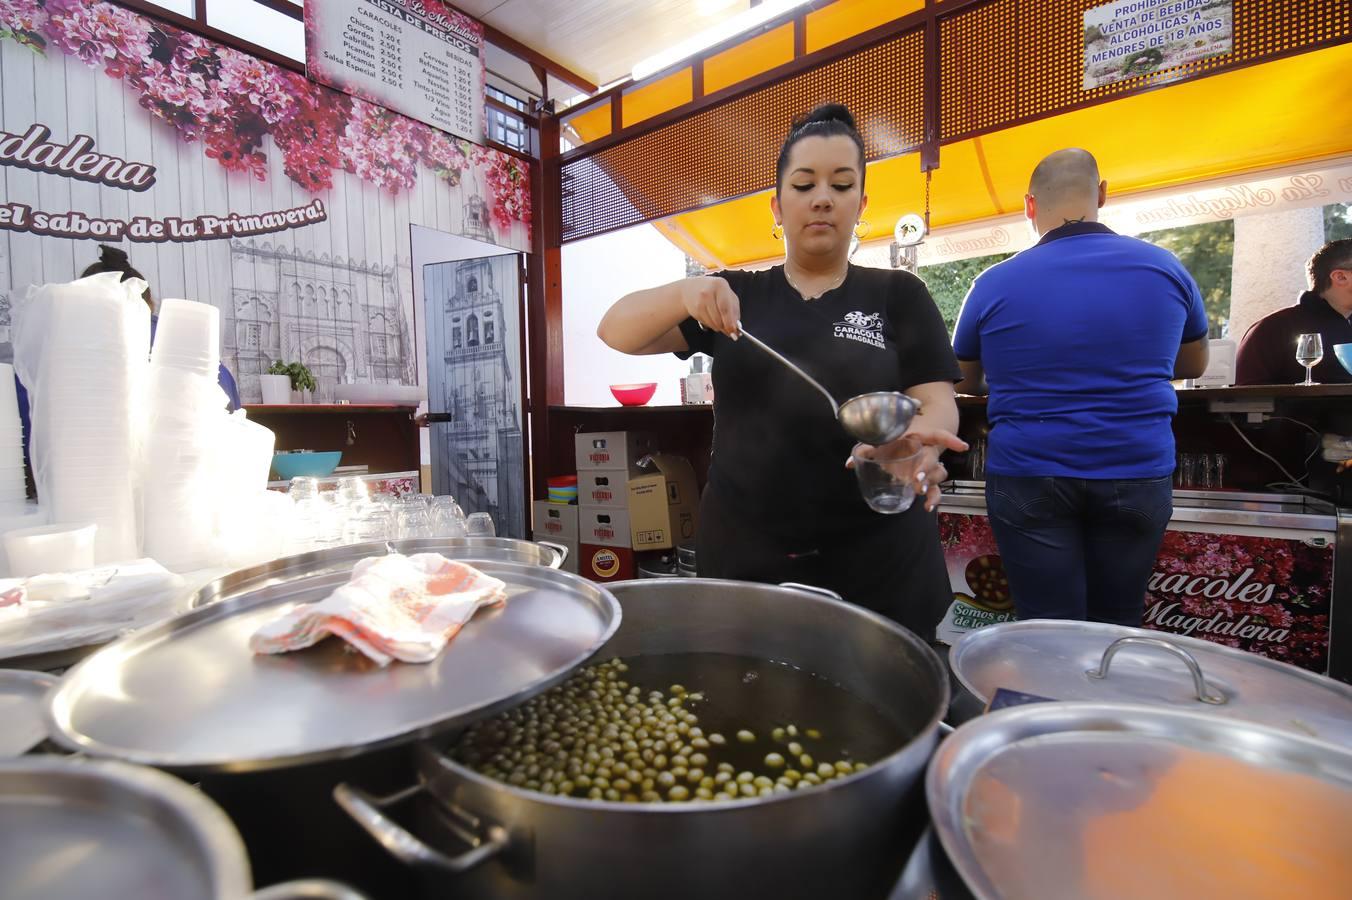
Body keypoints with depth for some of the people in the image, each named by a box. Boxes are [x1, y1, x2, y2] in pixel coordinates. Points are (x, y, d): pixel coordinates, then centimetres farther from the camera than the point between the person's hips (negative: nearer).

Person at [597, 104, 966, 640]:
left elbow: (936, 402, -4)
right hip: (742, 556, 1)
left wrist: (920, 439, -28)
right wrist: (686, 292, -21)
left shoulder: (897, 295, 4)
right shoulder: (736, 296, 6)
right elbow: (616, 332, -1)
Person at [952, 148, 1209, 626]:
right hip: (1137, 475, 3)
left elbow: (967, 385, 11)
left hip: (1027, 475, -2)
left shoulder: (994, 285, -4)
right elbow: (1194, 365, 20)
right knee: (1116, 631, 16)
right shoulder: (1165, 268, 4)